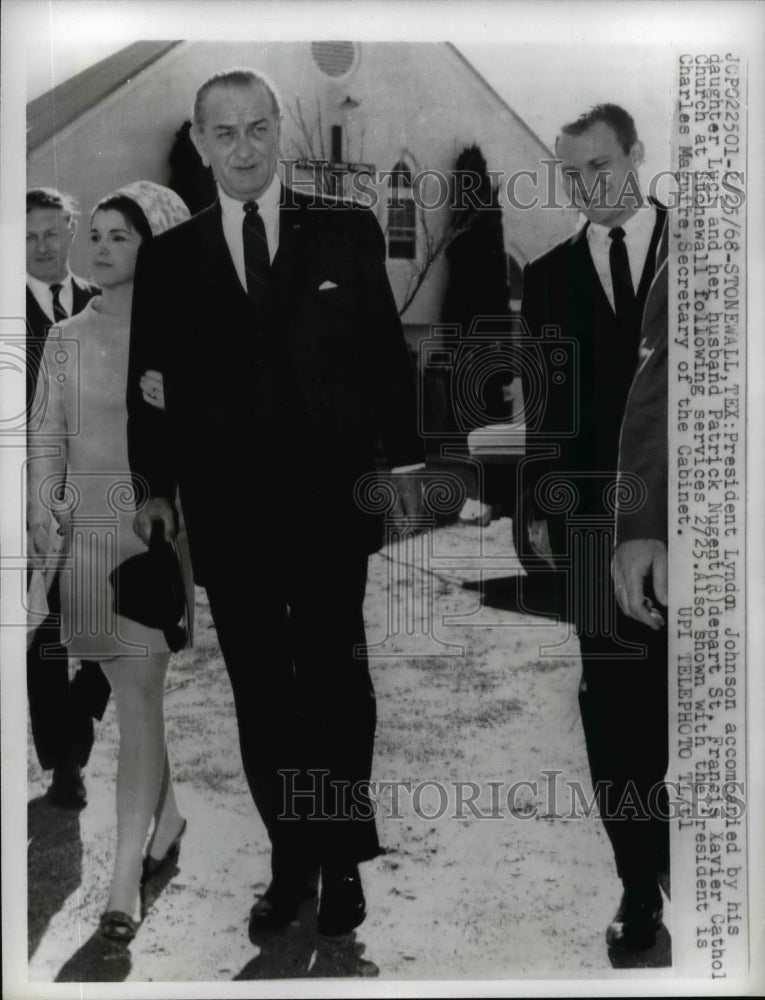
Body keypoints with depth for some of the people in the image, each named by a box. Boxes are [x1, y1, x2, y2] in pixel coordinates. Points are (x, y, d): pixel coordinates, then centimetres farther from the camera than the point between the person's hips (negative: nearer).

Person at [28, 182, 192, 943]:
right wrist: (42, 512, -6)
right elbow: (49, 438, 7)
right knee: (141, 698, 13)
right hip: (92, 536, 3)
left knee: (140, 701, -5)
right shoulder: (69, 338, 8)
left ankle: (126, 879, 1)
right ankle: (169, 819, 34)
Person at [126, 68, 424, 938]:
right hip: (225, 513, 2)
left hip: (329, 499, -1)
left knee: (334, 681, 4)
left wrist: (403, 463, 1)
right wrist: (155, 487, 4)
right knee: (260, 695, 8)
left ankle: (343, 861, 21)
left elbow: (387, 352, 4)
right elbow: (150, 383, 8)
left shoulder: (346, 231, 3)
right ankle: (291, 861, 23)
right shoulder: (167, 257, 7)